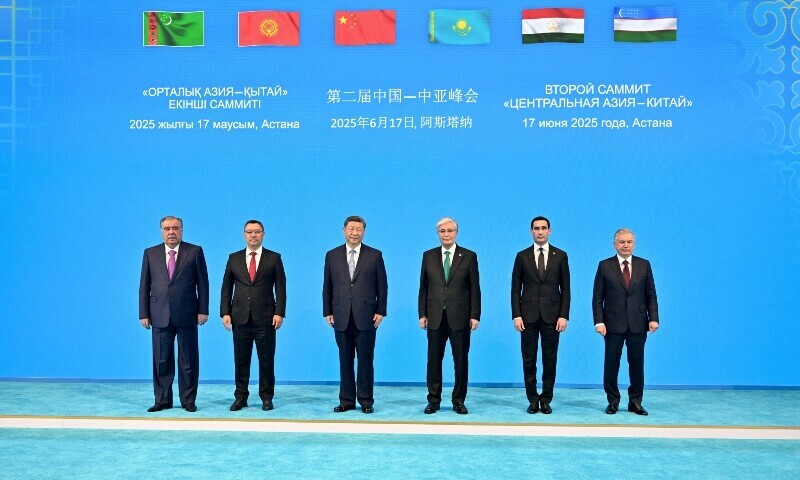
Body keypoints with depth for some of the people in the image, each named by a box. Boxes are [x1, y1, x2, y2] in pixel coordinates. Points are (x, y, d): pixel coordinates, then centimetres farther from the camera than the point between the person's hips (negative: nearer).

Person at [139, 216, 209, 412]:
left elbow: (202, 283, 1)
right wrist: (144, 313, 2)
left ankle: (188, 400, 15)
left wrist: (203, 310, -4)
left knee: (188, 360, 5)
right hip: (160, 315, 2)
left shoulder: (195, 251, 2)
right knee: (161, 360, 6)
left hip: (187, 315, -2)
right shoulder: (150, 253, 8)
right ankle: (162, 400, 16)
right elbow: (144, 285, 8)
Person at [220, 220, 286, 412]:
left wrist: (279, 313, -8)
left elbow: (280, 288, 1)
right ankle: (240, 396, 15)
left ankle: (267, 397, 13)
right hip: (240, 317, 2)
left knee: (266, 359, 3)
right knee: (241, 359, 6)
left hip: (265, 317, -2)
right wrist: (225, 312, 0)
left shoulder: (274, 258, 4)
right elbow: (226, 288, 9)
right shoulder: (234, 258, 10)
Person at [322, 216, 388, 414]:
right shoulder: (332, 255, 8)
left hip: (365, 316, -2)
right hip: (341, 317, 2)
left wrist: (380, 311, -3)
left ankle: (366, 401, 12)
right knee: (345, 360, 7)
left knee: (365, 360, 3)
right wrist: (327, 312, 4)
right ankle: (346, 401, 15)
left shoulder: (375, 255, 3)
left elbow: (382, 286, 3)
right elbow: (327, 287, 9)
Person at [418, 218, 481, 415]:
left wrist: (475, 315, -5)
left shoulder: (469, 256, 2)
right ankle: (433, 400, 15)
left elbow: (475, 288, 0)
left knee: (461, 360, 4)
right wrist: (422, 314, 2)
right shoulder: (428, 256, 7)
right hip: (435, 317, 1)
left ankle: (459, 401, 16)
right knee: (434, 360, 5)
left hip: (460, 317, -1)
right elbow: (423, 287, 8)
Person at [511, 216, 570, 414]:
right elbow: (515, 289, 3)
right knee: (529, 360, 4)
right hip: (528, 316, 0)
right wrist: (516, 315, -5)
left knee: (550, 359, 5)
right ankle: (532, 399, 14)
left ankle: (546, 400, 15)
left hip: (551, 316, 0)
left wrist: (564, 316, -5)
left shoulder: (560, 256, 4)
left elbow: (565, 289, 3)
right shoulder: (522, 256, 4)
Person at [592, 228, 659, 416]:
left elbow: (651, 295, 7)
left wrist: (653, 318, -5)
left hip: (638, 324, 1)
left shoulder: (644, 265, 7)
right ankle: (613, 402, 16)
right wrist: (599, 321, -9)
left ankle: (635, 402, 17)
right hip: (613, 324, -1)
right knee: (611, 364, 4)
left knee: (637, 364, 6)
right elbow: (598, 297, 0)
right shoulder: (605, 266, 2)